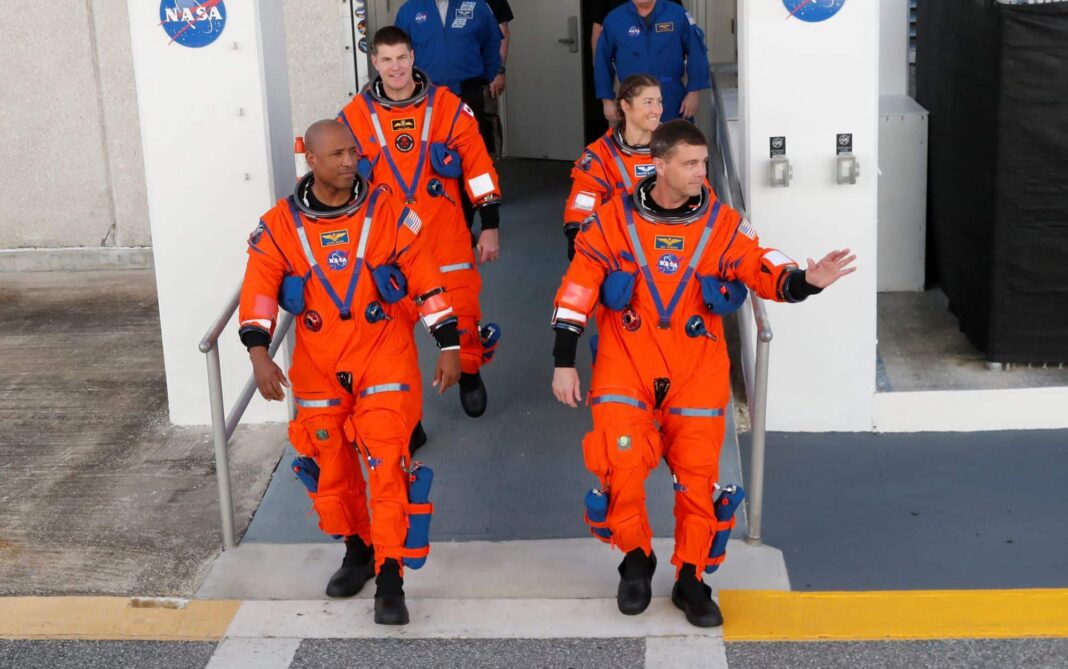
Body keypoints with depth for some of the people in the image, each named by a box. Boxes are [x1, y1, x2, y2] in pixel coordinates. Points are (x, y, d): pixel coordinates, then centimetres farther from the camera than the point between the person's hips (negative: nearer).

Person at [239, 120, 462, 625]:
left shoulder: (387, 212, -3)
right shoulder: (280, 225, -2)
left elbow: (426, 279, -1)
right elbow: (259, 287, -11)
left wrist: (448, 344, -2)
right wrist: (258, 351, -26)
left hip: (384, 359, -2)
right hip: (319, 369, 2)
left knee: (386, 465, -12)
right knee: (331, 468, 12)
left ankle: (389, 579, -6)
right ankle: (358, 551, 35)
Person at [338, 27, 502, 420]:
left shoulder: (447, 107, -2)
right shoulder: (355, 116, 0)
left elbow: (478, 166, 1)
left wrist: (490, 225, 0)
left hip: (445, 233, -1)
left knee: (460, 308, 1)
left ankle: (470, 373, 30)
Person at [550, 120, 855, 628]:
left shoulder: (723, 225, -2)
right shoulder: (613, 221, -5)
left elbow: (764, 272, -7)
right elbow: (577, 291, -1)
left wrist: (804, 280, -29)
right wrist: (563, 362, -2)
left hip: (696, 374, 1)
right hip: (625, 368, -1)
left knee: (697, 476, 0)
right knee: (621, 463, -13)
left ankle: (690, 580, 20)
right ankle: (636, 561, 14)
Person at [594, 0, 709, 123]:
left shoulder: (677, 14, -3)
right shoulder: (613, 19, 0)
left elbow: (696, 53, -3)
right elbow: (603, 62, 5)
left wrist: (693, 93, -7)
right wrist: (608, 100, 3)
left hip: (673, 105, 0)